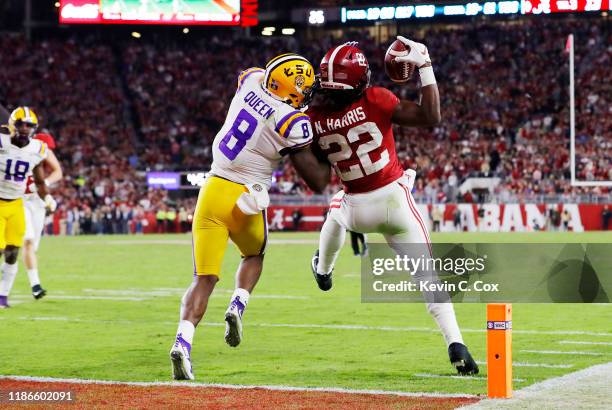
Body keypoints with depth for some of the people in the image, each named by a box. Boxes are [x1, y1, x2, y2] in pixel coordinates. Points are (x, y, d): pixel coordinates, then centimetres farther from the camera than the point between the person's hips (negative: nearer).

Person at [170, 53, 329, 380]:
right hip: (245, 200, -4)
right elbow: (317, 182, -6)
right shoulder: (292, 123, -13)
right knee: (254, 255, 29)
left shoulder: (251, 80, 1)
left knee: (204, 278, 3)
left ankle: (184, 341, -18)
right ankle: (238, 306, 3)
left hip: (212, 190, 4)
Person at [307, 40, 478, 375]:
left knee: (336, 208, 40)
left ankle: (323, 269, 63)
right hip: (394, 200, -3)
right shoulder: (374, 100, -18)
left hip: (356, 210, 3)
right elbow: (431, 118, -16)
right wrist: (424, 66, -12)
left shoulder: (314, 118, -8)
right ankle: (455, 344, -11)